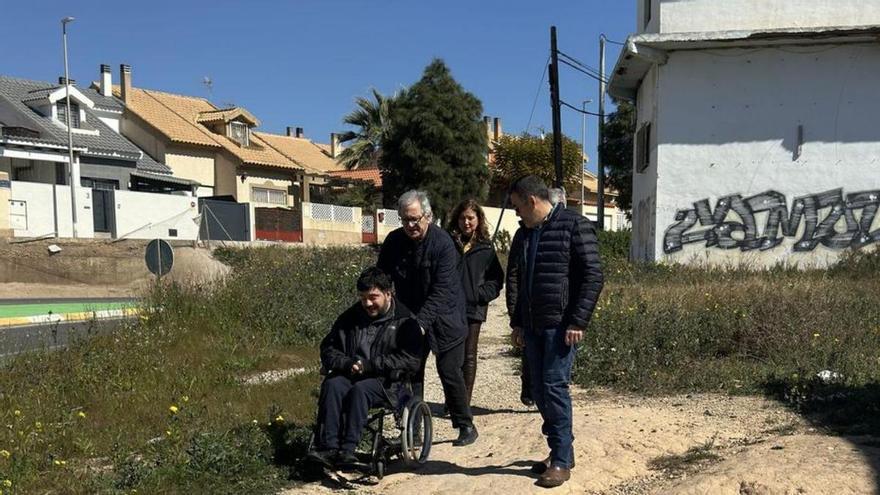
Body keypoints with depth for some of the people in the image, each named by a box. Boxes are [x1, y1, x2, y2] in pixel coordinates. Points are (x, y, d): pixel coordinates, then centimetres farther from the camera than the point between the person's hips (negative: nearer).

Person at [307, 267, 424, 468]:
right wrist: (347, 364, -8)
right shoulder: (351, 316, 14)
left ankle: (348, 449, -35)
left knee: (360, 389, -34)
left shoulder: (404, 321, 0)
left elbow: (411, 361, -9)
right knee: (332, 385, -28)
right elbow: (328, 348, 15)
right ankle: (328, 447, -33)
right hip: (350, 375, 4)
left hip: (386, 382, -4)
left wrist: (370, 365, -15)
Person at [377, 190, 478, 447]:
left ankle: (466, 426, 16)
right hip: (411, 318, 4)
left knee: (449, 372, -1)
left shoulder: (443, 243, -20)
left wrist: (422, 322, -32)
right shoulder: (394, 241, -5)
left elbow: (441, 291, -25)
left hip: (443, 318, -4)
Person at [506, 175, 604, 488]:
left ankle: (562, 460, 4)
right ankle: (558, 449, 23)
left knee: (554, 386, -8)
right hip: (532, 326, 7)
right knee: (539, 390, 9)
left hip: (561, 325, -7)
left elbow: (593, 275, -11)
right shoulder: (523, 233, 13)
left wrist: (578, 322, -15)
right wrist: (516, 321, 12)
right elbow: (513, 278, 18)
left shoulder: (574, 226, -7)